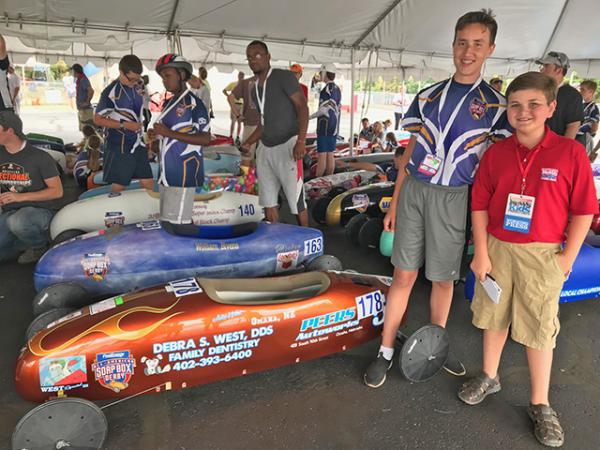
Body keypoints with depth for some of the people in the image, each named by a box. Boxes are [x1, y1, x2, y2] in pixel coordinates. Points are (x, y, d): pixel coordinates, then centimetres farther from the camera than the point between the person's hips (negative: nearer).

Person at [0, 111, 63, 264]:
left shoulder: (40, 157, -10)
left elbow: (57, 191, -12)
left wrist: (21, 196, -19)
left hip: (39, 211, -5)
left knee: (17, 222, -39)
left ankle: (42, 243, -8)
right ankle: (26, 243, 9)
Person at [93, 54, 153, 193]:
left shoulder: (137, 88, 6)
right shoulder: (111, 92, -14)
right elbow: (97, 119, -10)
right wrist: (125, 125, -16)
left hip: (138, 143, 6)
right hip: (119, 146, -6)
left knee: (148, 183, 6)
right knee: (119, 186, 2)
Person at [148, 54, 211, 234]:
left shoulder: (193, 103, -8)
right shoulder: (168, 103, 18)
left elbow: (205, 139, -15)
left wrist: (169, 133, -18)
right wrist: (157, 135, 6)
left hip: (184, 173, -9)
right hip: (168, 172, 9)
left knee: (179, 225, -12)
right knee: (166, 223, 12)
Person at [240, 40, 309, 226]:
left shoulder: (284, 77, -6)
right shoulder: (255, 89, 17)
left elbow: (303, 107, -13)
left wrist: (301, 141, -24)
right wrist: (248, 143, 16)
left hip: (287, 145, -8)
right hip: (265, 148, 8)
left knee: (296, 201, -5)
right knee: (268, 201, 12)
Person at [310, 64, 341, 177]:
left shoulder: (327, 89, -14)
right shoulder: (337, 89, 14)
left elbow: (323, 110, -19)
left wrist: (310, 116, -6)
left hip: (325, 126, -9)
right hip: (334, 126, 9)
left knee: (321, 155, -6)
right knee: (330, 155, 9)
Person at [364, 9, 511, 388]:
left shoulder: (495, 105, 2)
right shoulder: (428, 96, 8)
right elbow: (410, 152, 10)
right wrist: (394, 203, 8)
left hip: (453, 199, -1)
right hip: (413, 191, 1)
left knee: (444, 278, 10)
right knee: (404, 274, 4)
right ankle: (386, 352, 16)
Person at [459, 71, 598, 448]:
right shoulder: (496, 153, -2)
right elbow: (480, 205, 0)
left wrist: (567, 258, -6)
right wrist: (481, 252, -5)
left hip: (542, 255, -2)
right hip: (497, 249, 3)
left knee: (539, 330, 8)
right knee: (494, 317, 17)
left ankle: (540, 405, 27)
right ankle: (489, 377, 40)